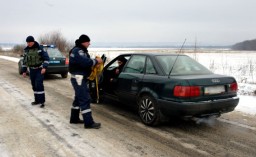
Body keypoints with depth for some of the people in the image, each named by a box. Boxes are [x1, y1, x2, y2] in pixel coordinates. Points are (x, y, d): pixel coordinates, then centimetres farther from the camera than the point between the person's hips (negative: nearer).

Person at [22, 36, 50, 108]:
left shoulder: (39, 48, -10)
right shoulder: (26, 50, 7)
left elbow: (46, 58, -13)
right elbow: (25, 61, 14)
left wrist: (44, 67, -25)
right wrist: (24, 71, 13)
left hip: (40, 69, -6)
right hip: (32, 70, 6)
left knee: (39, 84, -13)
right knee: (34, 85, 9)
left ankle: (42, 101, -8)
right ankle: (37, 100, 19)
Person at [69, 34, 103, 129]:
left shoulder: (80, 50, 17)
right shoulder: (77, 51, -17)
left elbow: (84, 62, 16)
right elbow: (86, 62, -30)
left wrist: (94, 61, -1)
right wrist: (96, 61, -16)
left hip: (80, 78, 11)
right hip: (79, 78, -11)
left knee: (78, 98, 18)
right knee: (85, 99, -11)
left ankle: (74, 118, 29)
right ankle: (89, 123, -10)